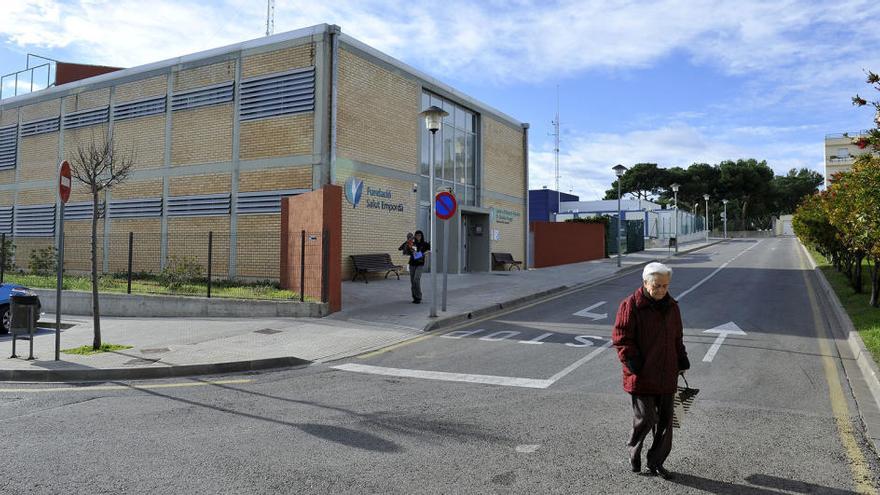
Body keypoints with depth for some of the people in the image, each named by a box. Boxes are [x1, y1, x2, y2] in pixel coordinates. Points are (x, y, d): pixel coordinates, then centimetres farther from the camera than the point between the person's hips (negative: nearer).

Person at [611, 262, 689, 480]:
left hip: (666, 376, 6)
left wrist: (682, 362, 12)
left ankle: (656, 462, 26)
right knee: (646, 418, -4)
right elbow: (621, 338, -11)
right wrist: (633, 363, -17)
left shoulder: (671, 306, 9)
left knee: (665, 420, 10)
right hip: (641, 376, -6)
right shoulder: (631, 306, -11)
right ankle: (633, 450, 25)